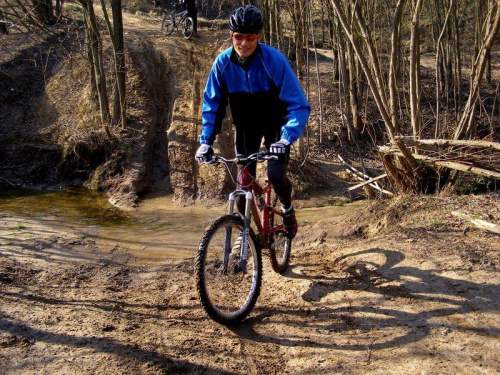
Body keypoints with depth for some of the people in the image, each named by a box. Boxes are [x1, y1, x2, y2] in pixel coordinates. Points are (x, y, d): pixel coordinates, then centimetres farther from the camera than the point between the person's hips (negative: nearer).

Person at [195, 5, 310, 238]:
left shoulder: (274, 60, -28)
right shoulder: (223, 62, -18)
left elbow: (299, 105, -28)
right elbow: (211, 104, -9)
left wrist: (286, 139, -42)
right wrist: (206, 140, -20)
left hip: (275, 124, -3)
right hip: (246, 126, 3)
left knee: (275, 175, -21)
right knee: (244, 180, -1)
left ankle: (287, 208, 12)